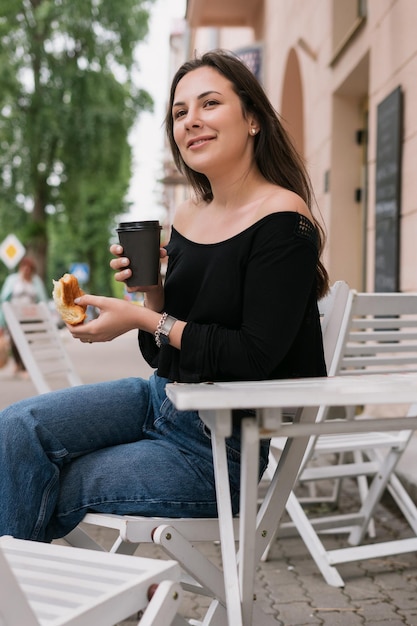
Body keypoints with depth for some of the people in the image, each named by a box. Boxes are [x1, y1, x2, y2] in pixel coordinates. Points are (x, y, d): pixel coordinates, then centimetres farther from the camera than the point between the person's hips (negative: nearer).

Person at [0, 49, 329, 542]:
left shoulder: (283, 220, -15)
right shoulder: (189, 215, 6)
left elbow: (255, 358, -21)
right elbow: (163, 356, 13)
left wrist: (144, 318, -17)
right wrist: (151, 291, -7)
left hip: (222, 446, -7)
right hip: (161, 399, 7)